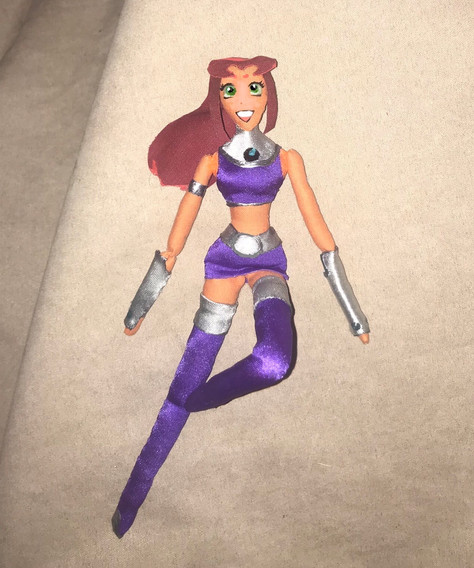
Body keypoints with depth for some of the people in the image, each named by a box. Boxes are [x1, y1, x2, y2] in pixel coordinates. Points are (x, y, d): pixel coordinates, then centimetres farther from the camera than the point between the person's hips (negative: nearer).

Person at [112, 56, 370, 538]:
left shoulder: (287, 159, 1)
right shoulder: (212, 159, 0)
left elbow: (317, 227, 2)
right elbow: (178, 236, 4)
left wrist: (354, 314, 1)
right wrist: (138, 310, 6)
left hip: (269, 263, 1)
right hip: (225, 261, 0)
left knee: (275, 360, -32)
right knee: (185, 383, -4)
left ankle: (193, 404, -4)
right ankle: (131, 502, 7)